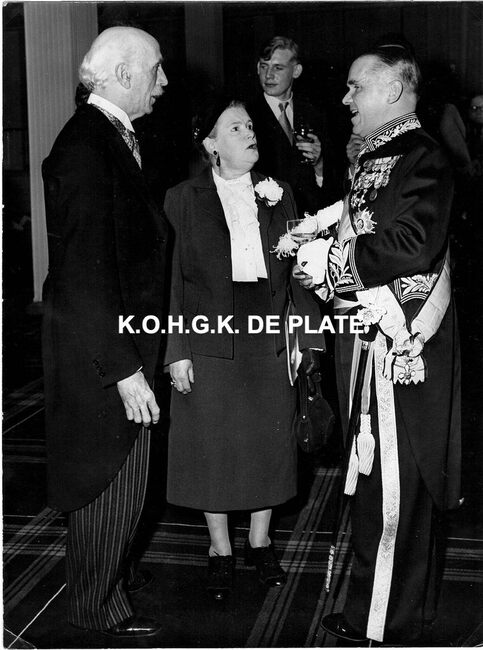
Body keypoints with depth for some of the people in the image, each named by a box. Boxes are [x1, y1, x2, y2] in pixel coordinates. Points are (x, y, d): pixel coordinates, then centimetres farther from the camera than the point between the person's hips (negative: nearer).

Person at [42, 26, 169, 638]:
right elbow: (86, 271, -25)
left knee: (114, 472, 22)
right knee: (111, 474, 5)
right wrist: (124, 368, -23)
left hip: (119, 340, 9)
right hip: (98, 351, -9)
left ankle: (105, 572, 41)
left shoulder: (112, 138, 9)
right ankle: (97, 604, 25)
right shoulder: (86, 148, -21)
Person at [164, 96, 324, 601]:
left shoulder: (278, 194, 8)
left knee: (269, 444, 11)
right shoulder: (184, 198, -1)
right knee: (211, 448, 7)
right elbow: (173, 278, -3)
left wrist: (306, 335, 1)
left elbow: (297, 271, 8)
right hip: (211, 342, -2)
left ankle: (260, 543, 31)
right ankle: (221, 551, 25)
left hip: (270, 342, 3)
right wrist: (177, 352, -8)